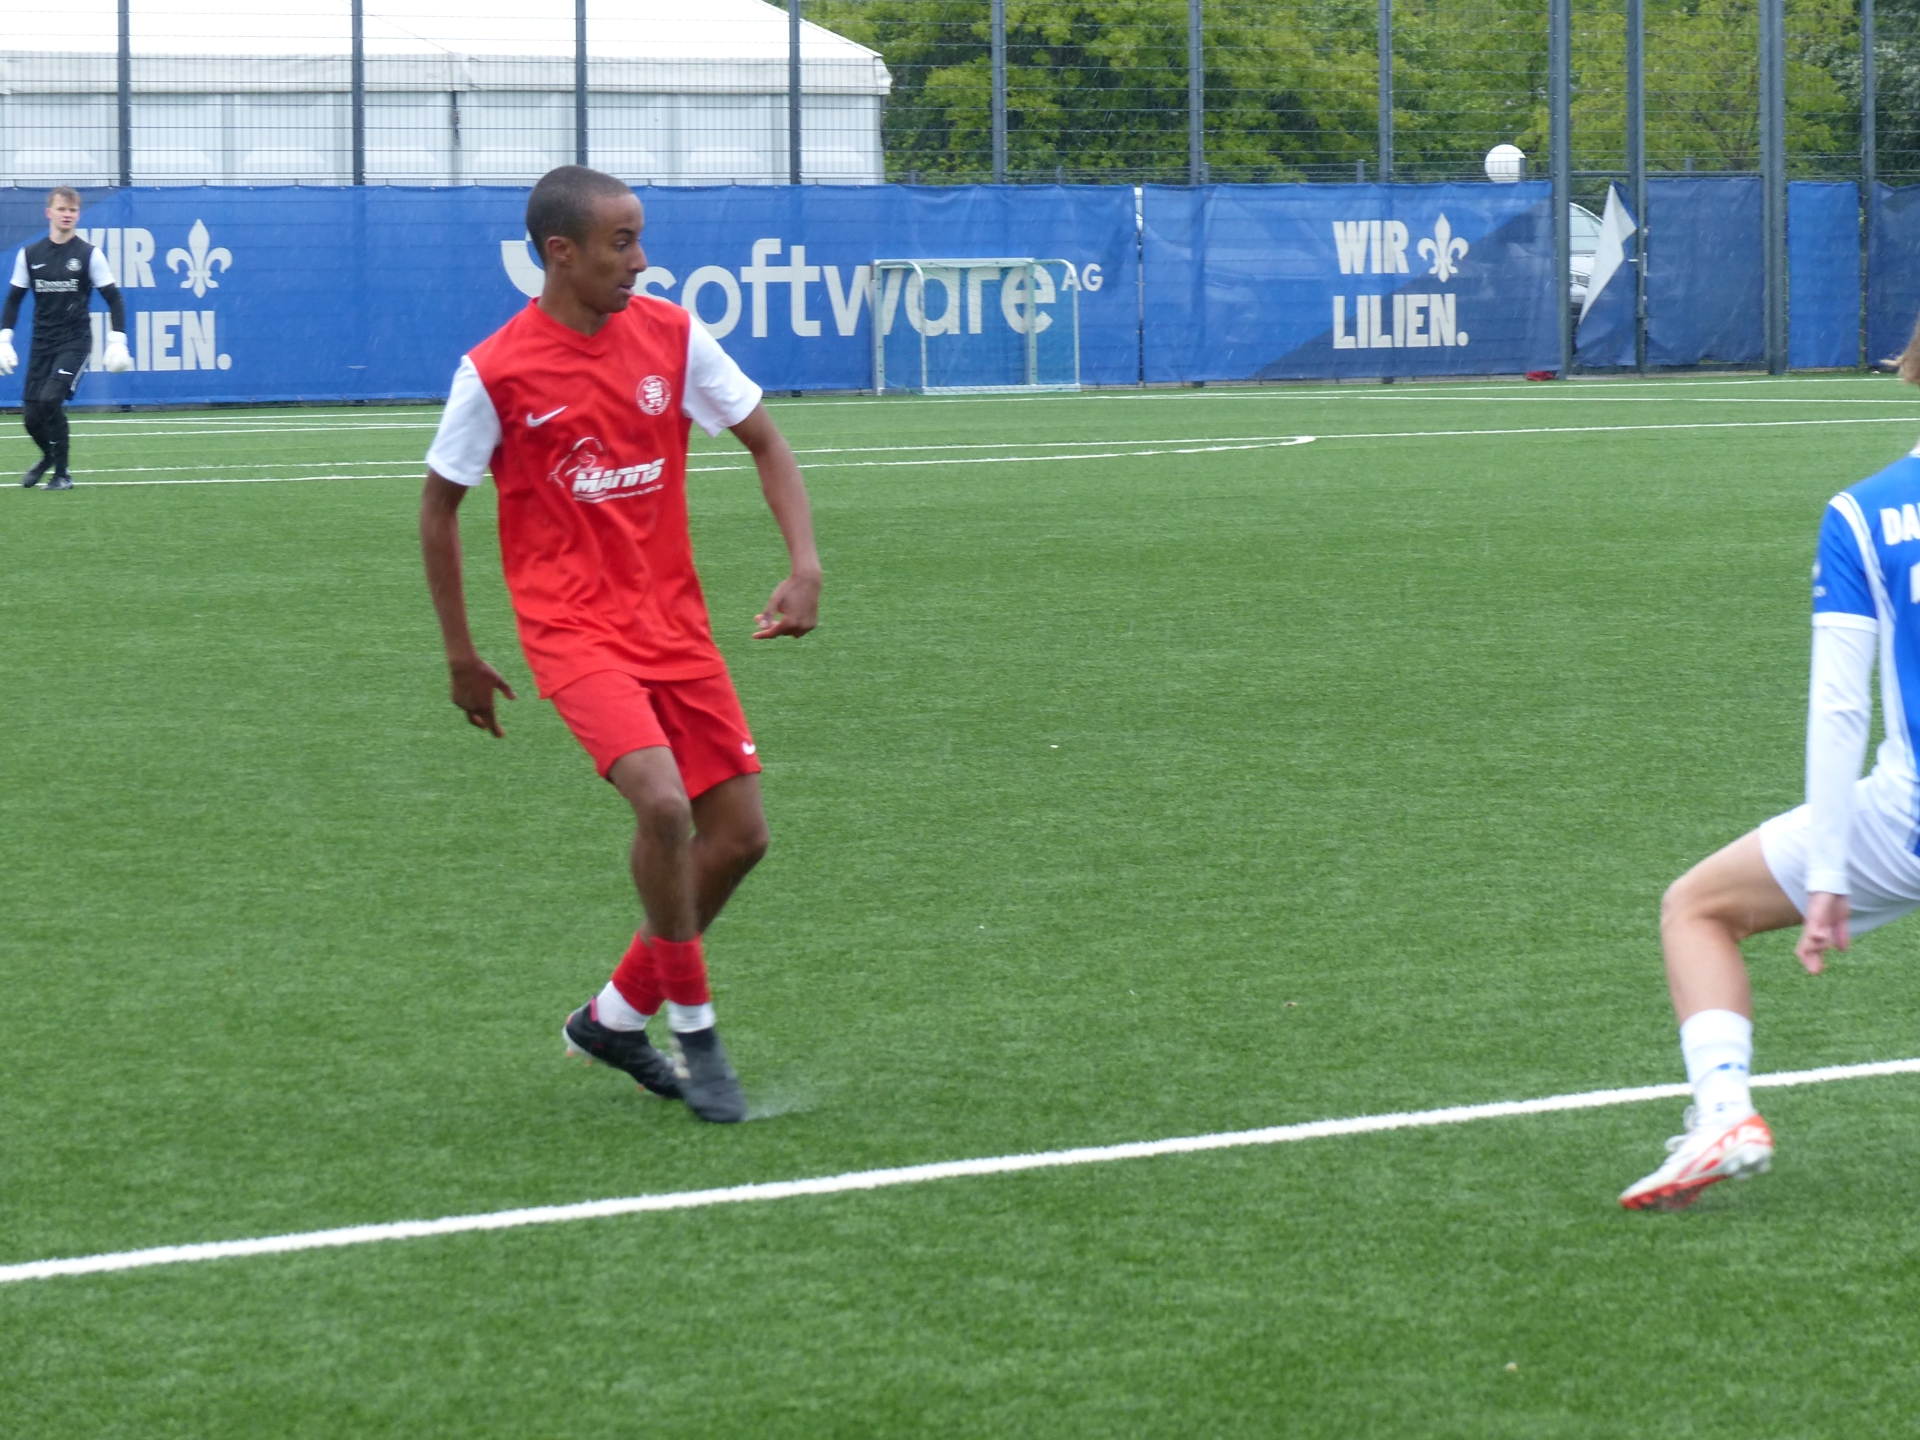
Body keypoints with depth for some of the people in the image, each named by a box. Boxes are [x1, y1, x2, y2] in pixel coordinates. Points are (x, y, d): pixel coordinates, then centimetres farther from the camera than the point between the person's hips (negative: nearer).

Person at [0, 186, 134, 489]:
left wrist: (117, 343, -7)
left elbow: (113, 299, -1)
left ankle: (62, 473, -8)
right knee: (31, 413, 0)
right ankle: (49, 456, 34)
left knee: (51, 398, -23)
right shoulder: (29, 255, 4)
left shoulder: (89, 255, -4)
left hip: (75, 341, -4)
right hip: (41, 343, 4)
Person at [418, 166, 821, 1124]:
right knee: (662, 802, -26)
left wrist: (804, 565, -5)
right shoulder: (496, 373, -11)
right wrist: (460, 652, 3)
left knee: (739, 834, 3)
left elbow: (764, 443, 9)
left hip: (673, 621, 5)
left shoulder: (670, 336, -1)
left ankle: (615, 1016, 23)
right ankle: (692, 1030, -6)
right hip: (573, 628, -5)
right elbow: (439, 506, 2)